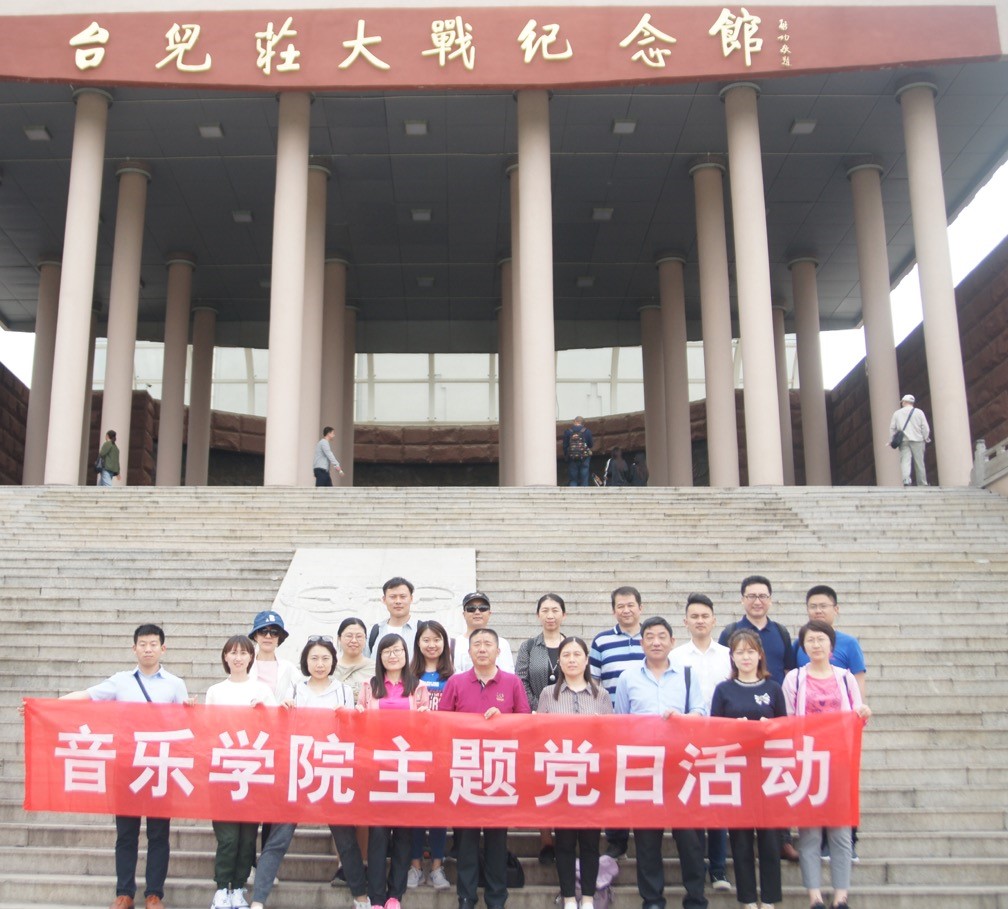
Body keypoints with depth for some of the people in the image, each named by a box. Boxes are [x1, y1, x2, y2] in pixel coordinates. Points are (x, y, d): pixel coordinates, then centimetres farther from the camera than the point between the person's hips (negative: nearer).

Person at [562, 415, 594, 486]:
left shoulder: (567, 431, 1)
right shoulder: (587, 431, 0)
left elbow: (565, 446, 1)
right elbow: (591, 444, 4)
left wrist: (565, 457, 9)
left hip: (572, 458, 0)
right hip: (584, 457, 0)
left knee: (572, 480, 4)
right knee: (584, 480, 4)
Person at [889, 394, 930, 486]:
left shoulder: (897, 413, 7)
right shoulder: (919, 412, 3)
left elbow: (892, 428, 6)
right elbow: (925, 427, 0)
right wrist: (926, 439, 11)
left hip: (903, 441, 0)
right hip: (917, 440, 0)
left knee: (905, 461, -9)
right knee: (919, 463, 7)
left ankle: (906, 480, -32)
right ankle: (922, 484, 13)